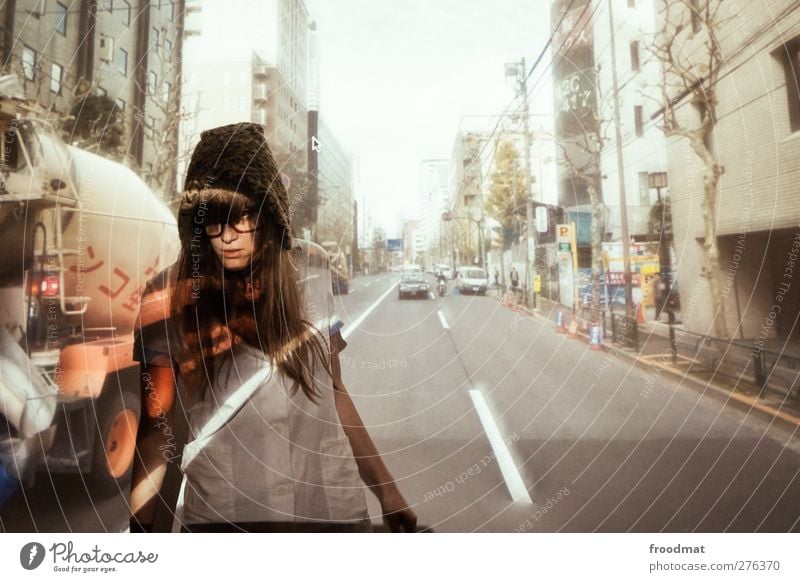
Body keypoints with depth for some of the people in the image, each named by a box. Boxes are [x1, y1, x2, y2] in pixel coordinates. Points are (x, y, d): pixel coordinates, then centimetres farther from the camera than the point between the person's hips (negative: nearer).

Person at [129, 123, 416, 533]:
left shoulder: (311, 269, -4)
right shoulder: (169, 299, -8)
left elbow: (332, 389, 4)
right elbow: (156, 429, -2)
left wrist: (384, 487, 8)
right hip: (219, 513, 0)